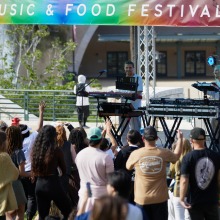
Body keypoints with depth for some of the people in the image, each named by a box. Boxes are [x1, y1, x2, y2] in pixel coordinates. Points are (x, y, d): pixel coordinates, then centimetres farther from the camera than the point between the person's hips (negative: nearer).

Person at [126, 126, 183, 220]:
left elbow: (128, 167, 12)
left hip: (142, 199, 0)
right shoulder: (164, 153, -7)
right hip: (160, 198, 0)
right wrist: (180, 139, 32)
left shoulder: (135, 154, -9)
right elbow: (176, 156, 16)